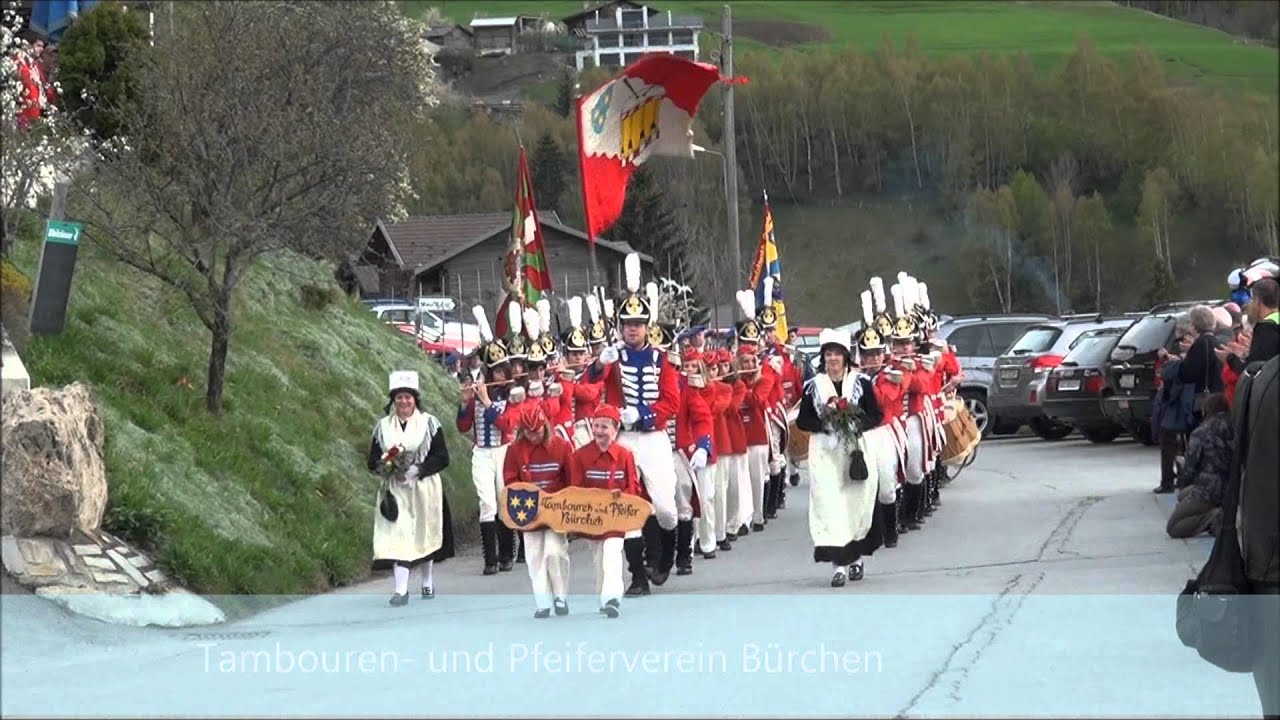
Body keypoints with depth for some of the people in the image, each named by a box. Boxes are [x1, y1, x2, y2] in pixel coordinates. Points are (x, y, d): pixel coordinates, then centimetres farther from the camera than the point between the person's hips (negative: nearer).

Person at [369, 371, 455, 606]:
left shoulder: (429, 423, 0)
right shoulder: (383, 426, 6)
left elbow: (442, 458, -4)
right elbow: (373, 460, 8)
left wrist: (417, 469, -17)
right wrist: (385, 466, -15)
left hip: (424, 488, 0)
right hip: (395, 490, 0)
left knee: (425, 534, 9)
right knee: (398, 534, -11)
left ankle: (427, 583, 27)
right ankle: (401, 589, -14)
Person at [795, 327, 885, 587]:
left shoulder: (861, 382, 2)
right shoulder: (814, 385, 5)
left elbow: (875, 416, 3)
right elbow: (802, 421, 5)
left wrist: (858, 424, -16)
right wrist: (823, 424, -13)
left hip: (856, 451, 0)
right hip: (824, 453, 0)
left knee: (858, 503, 5)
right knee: (829, 503, -10)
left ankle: (856, 556, 26)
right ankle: (838, 564, -12)